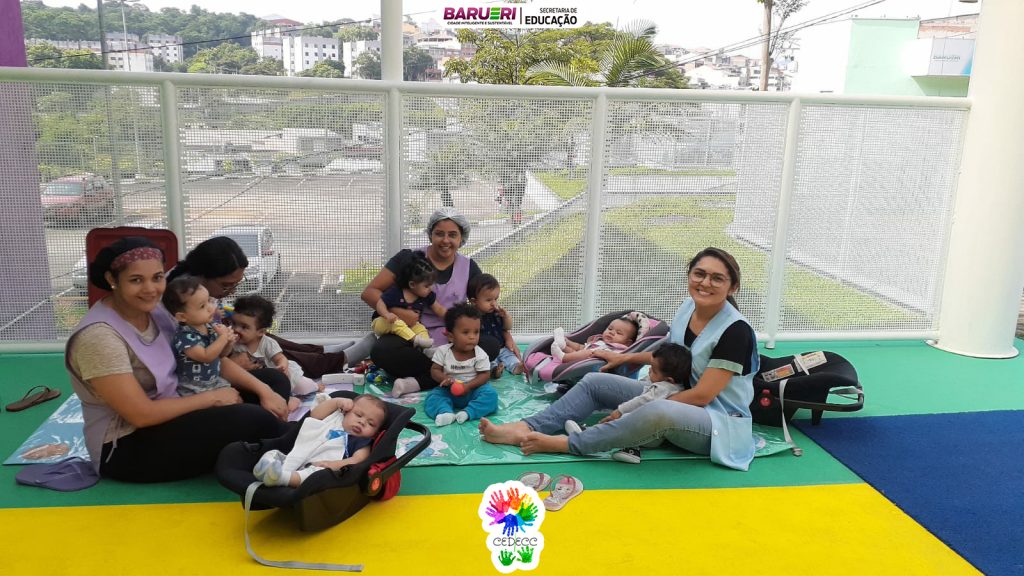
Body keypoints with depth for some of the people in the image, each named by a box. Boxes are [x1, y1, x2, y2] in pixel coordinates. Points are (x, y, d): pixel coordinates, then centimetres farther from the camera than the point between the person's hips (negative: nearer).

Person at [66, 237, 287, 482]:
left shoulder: (154, 310, 0)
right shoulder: (99, 335, -23)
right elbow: (141, 414, -24)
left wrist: (261, 388, -8)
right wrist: (212, 397, -17)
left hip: (168, 416, 8)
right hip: (127, 447, -8)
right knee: (255, 421, -20)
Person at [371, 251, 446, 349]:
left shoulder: (428, 296, -6)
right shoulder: (395, 292, -22)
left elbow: (439, 310, 0)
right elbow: (380, 303, -23)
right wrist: (387, 314, -42)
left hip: (408, 324, 5)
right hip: (382, 322, -5)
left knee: (421, 328, -21)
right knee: (395, 322, -37)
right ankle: (415, 339, -48)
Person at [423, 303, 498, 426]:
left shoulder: (480, 355, -10)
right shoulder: (443, 351, -6)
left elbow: (484, 375, -10)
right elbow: (435, 370, -2)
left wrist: (468, 386, -24)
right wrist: (444, 379, -23)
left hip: (473, 389, -1)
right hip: (450, 390, 2)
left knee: (490, 394, -27)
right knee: (432, 396, -21)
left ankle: (468, 412, -40)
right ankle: (446, 412, -45)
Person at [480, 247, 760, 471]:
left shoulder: (735, 331, -22)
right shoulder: (688, 307, 0)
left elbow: (702, 395, -22)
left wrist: (631, 411, -19)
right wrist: (625, 357, 21)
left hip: (720, 422, -8)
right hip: (677, 401, 8)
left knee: (658, 413, -41)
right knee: (595, 382, 3)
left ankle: (566, 444, -27)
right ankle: (526, 429, -9)